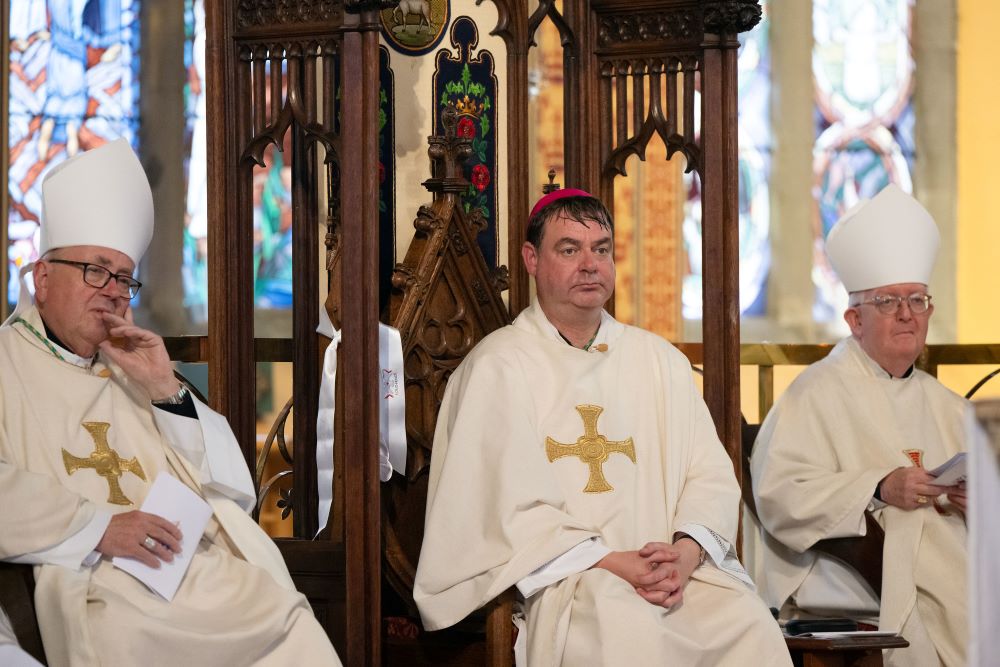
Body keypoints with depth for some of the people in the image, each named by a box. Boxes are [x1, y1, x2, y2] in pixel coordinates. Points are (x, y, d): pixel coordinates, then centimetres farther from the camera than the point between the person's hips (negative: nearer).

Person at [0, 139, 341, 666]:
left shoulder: (132, 370, 25)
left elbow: (235, 494, 18)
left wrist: (165, 392, 7)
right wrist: (96, 526, -18)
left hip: (204, 572, 5)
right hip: (97, 583, -5)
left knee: (294, 625, -19)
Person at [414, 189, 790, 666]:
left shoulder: (659, 361, 18)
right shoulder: (498, 367, 2)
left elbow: (711, 475, 11)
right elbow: (509, 511, -7)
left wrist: (686, 551, -10)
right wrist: (611, 563, -16)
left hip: (673, 570, 5)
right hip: (555, 580, -5)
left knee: (750, 623, -25)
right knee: (633, 629, -36)